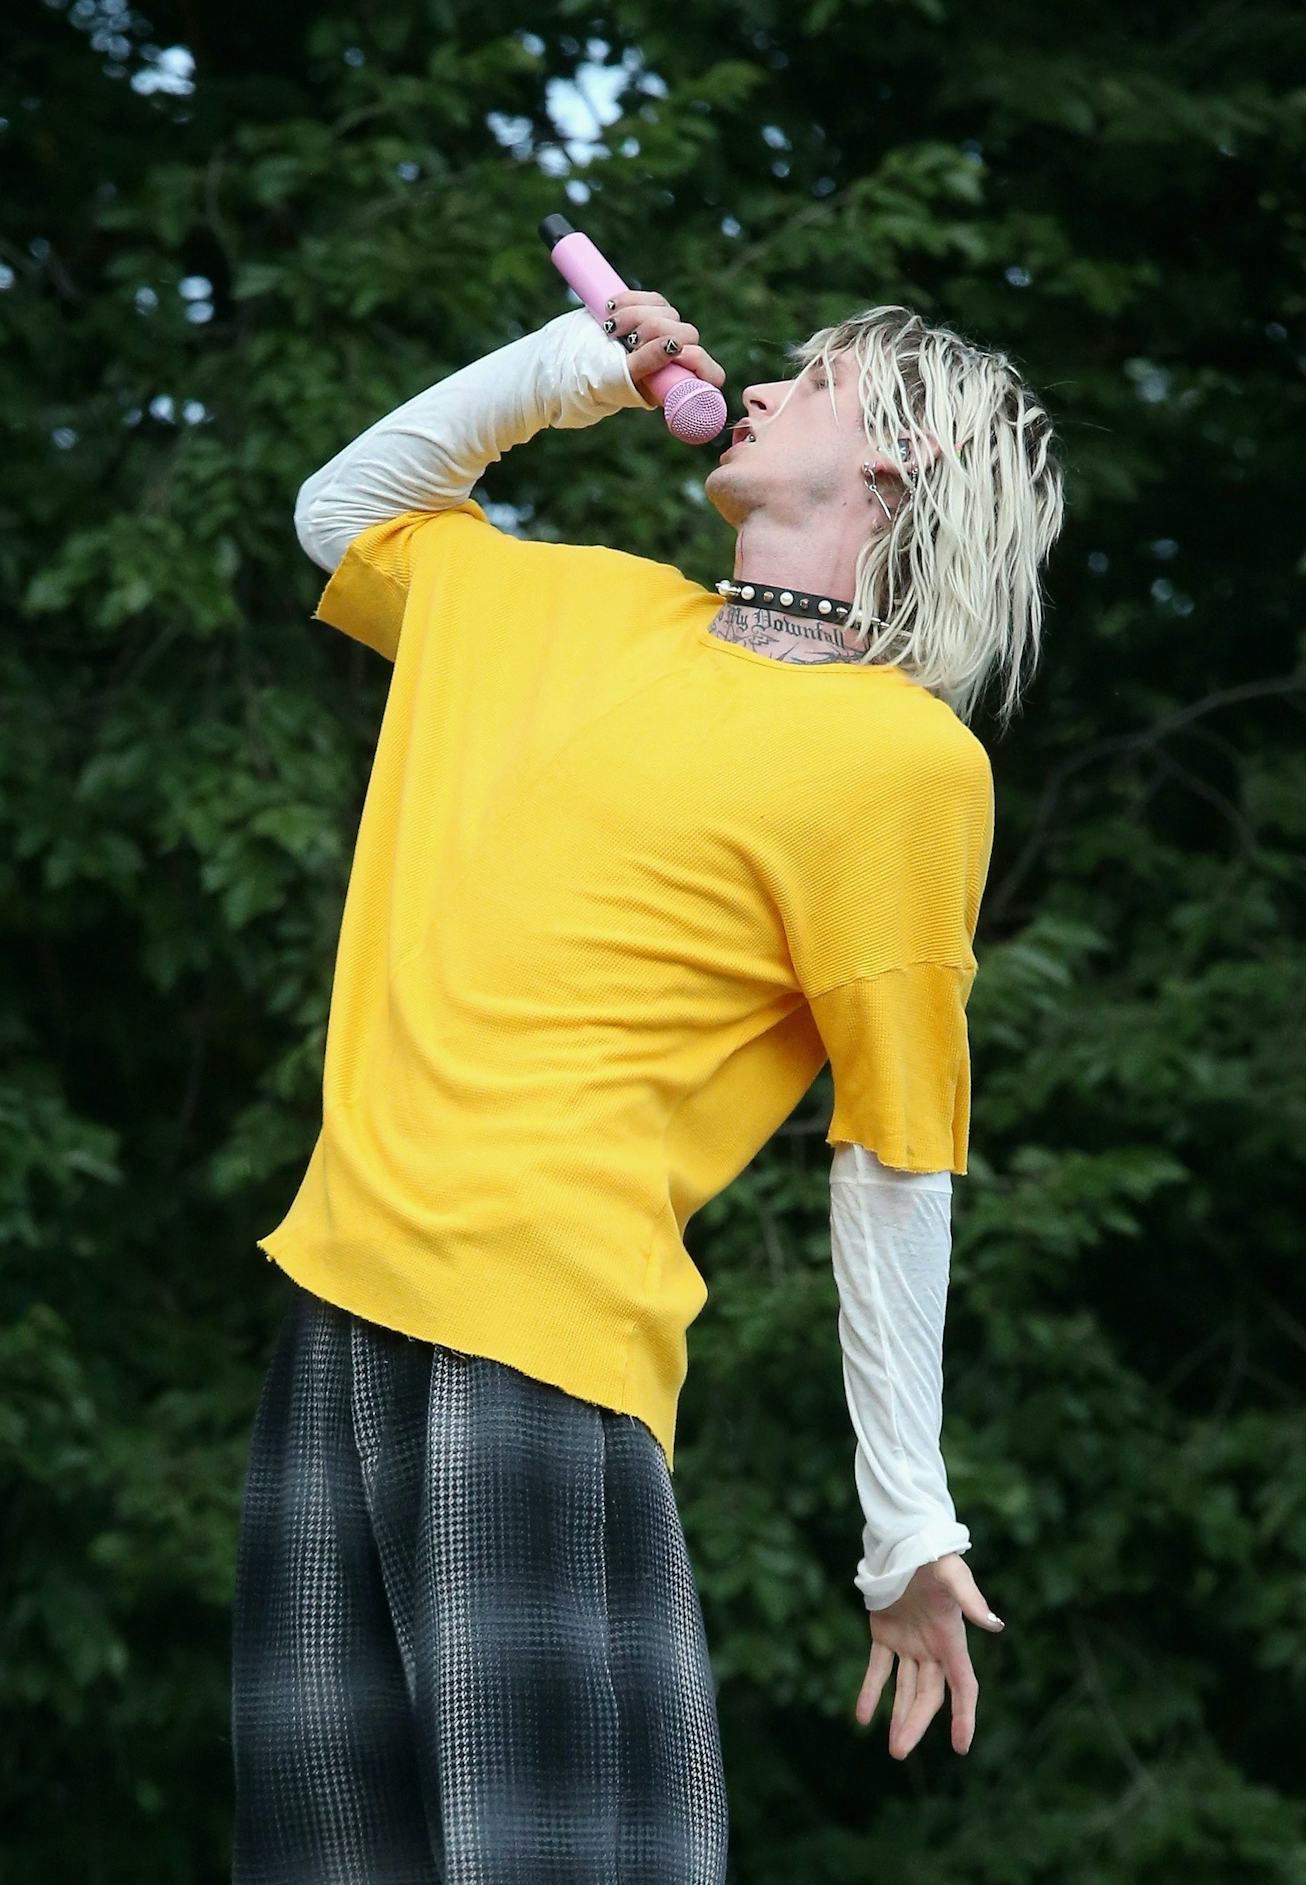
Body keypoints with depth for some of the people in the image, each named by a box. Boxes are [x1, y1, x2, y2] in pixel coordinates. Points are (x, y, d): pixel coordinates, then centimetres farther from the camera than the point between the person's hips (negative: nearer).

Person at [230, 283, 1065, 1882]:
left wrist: (907, 1526, -5)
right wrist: (561, 370, 22)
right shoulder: (584, 605, 19)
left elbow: (895, 1160, -5)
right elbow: (341, 507, 36)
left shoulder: (902, 755, -3)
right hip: (342, 1296, 7)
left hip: (543, 1334, -7)